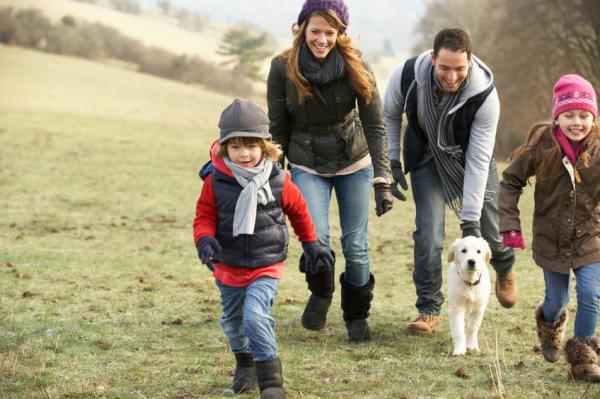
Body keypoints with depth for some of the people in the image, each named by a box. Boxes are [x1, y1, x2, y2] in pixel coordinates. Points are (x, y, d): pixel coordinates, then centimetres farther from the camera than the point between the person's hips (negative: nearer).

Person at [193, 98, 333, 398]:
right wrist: (205, 240, -25)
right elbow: (204, 217, -3)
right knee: (233, 322, 20)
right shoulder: (216, 182, -10)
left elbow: (298, 211, 9)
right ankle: (245, 365, 47)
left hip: (266, 267, -3)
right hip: (228, 268, 3)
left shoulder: (278, 181, -8)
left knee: (256, 316, -23)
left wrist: (311, 246, 18)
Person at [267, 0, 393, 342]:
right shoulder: (283, 68, -16)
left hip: (354, 164, 0)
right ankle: (320, 294, 13)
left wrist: (383, 181, -24)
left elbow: (375, 125, -16)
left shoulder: (355, 66, -18)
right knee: (316, 236, -19)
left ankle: (357, 315, 25)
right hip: (307, 166, 0)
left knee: (355, 245, 1)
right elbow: (278, 129, -6)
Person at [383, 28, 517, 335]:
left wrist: (470, 218, -29)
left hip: (469, 159, 0)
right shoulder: (407, 76, -29)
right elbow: (390, 114, -4)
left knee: (489, 232, 6)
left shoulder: (484, 95, -33)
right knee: (428, 234, -14)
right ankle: (429, 311, -1)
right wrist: (392, 163, -8)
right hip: (427, 159, 1)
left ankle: (505, 270, 43)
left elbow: (478, 160, -30)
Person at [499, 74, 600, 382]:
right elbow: (511, 180, -3)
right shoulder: (542, 146, -14)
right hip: (551, 238, 0)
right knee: (556, 300, 13)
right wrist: (509, 225, -9)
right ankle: (550, 322, 49)